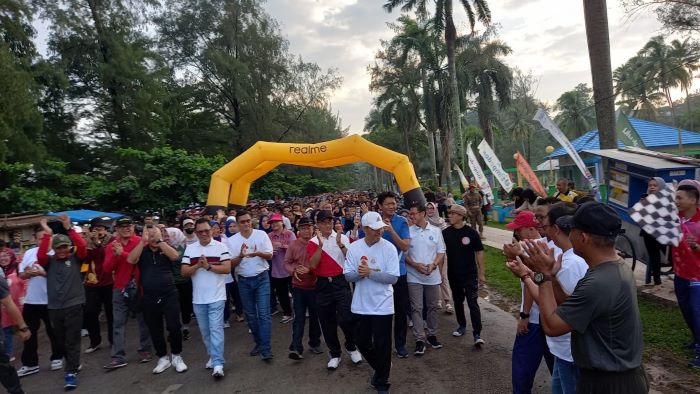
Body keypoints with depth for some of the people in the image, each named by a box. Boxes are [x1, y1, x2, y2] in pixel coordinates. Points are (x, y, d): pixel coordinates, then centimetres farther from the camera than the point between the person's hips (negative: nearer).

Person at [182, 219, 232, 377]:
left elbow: (227, 269, -12)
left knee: (216, 329, -6)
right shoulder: (190, 248, 5)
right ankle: (212, 356, 31)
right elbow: (184, 272, 0)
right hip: (198, 298, 4)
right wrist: (197, 265, -17)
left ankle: (218, 364, -4)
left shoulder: (220, 247, -6)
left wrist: (208, 266, -21)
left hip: (216, 297, -4)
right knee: (205, 330, 15)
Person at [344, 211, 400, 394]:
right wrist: (359, 273, -23)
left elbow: (393, 277, -15)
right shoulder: (354, 247, -4)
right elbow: (348, 275, -3)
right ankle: (380, 368, 44)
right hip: (360, 304, 3)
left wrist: (370, 272, -22)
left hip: (382, 305, -3)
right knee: (362, 342, 16)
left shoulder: (389, 248, -12)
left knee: (381, 345, 7)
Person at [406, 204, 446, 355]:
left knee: (432, 306, 12)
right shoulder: (408, 231, -2)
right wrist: (416, 265, -16)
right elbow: (404, 254, -1)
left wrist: (433, 265, -14)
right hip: (414, 276, -2)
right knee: (417, 308, -1)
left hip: (432, 276, 2)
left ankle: (432, 335, 27)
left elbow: (441, 252, 3)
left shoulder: (436, 231, 2)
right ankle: (420, 340, 5)